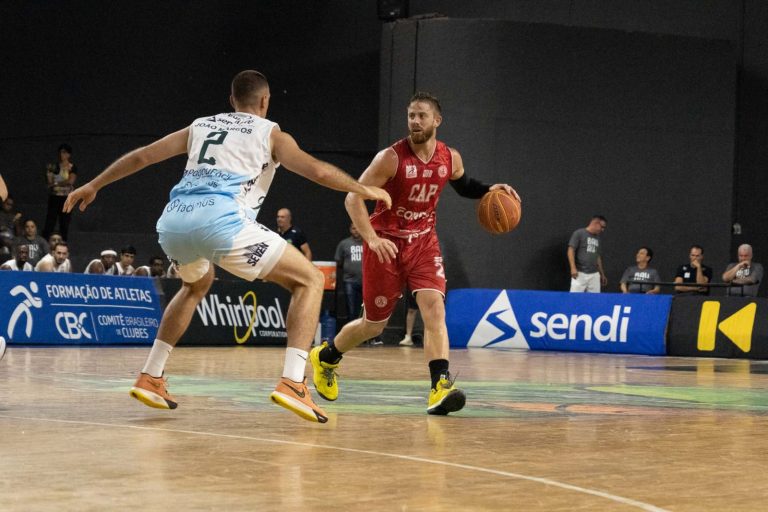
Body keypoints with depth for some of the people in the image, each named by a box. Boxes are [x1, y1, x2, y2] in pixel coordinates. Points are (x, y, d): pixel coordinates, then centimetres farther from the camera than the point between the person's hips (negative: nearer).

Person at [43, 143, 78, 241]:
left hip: (67, 197, -1)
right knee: (50, 222, -6)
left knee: (64, 223, 1)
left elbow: (70, 181, -10)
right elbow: (49, 181, 4)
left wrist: (56, 183, -8)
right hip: (54, 197, 1)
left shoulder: (72, 168, 3)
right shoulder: (54, 167, 10)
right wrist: (48, 172, -10)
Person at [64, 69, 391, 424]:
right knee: (309, 280, 7)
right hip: (221, 220, -6)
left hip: (173, 220, 6)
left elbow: (141, 156, 31)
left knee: (197, 284, 38)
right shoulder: (269, 132, 18)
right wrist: (364, 190, 24)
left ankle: (150, 378, 32)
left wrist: (93, 186, 42)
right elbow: (319, 172, 8)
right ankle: (292, 382, -10)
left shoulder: (200, 126, 30)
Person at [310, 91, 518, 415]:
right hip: (386, 242, -3)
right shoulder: (391, 158, -19)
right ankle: (325, 357, 35)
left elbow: (463, 185, 21)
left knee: (434, 307, -20)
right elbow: (354, 197, -20)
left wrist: (489, 190, 1)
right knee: (374, 324, 6)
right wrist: (371, 238, -33)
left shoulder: (450, 158, -3)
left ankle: (440, 387, -29)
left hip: (423, 241, 3)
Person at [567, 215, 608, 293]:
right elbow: (571, 250, -9)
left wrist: (602, 274, 21)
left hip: (594, 275, 6)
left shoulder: (597, 238, 17)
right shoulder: (579, 233, -3)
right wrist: (573, 268, -19)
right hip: (580, 273, -6)